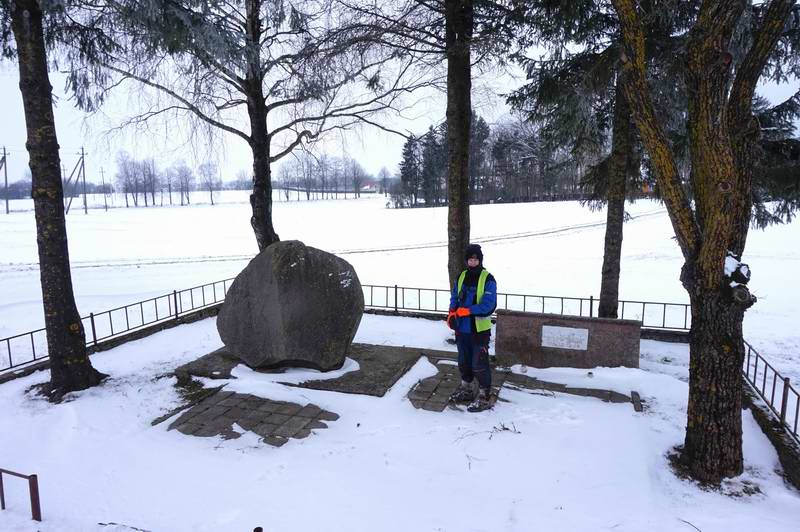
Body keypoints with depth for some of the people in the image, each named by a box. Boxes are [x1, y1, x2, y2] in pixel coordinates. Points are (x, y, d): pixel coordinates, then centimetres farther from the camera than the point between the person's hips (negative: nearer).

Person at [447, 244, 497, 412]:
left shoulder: (488, 279, -11)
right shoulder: (461, 277, 8)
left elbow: (488, 305, -18)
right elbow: (454, 299, 10)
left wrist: (465, 311, -21)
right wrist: (452, 314, -9)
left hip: (479, 330, -6)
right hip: (462, 329, 6)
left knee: (480, 364, -2)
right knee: (464, 362, 18)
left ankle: (484, 397, 11)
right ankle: (466, 390, 36)